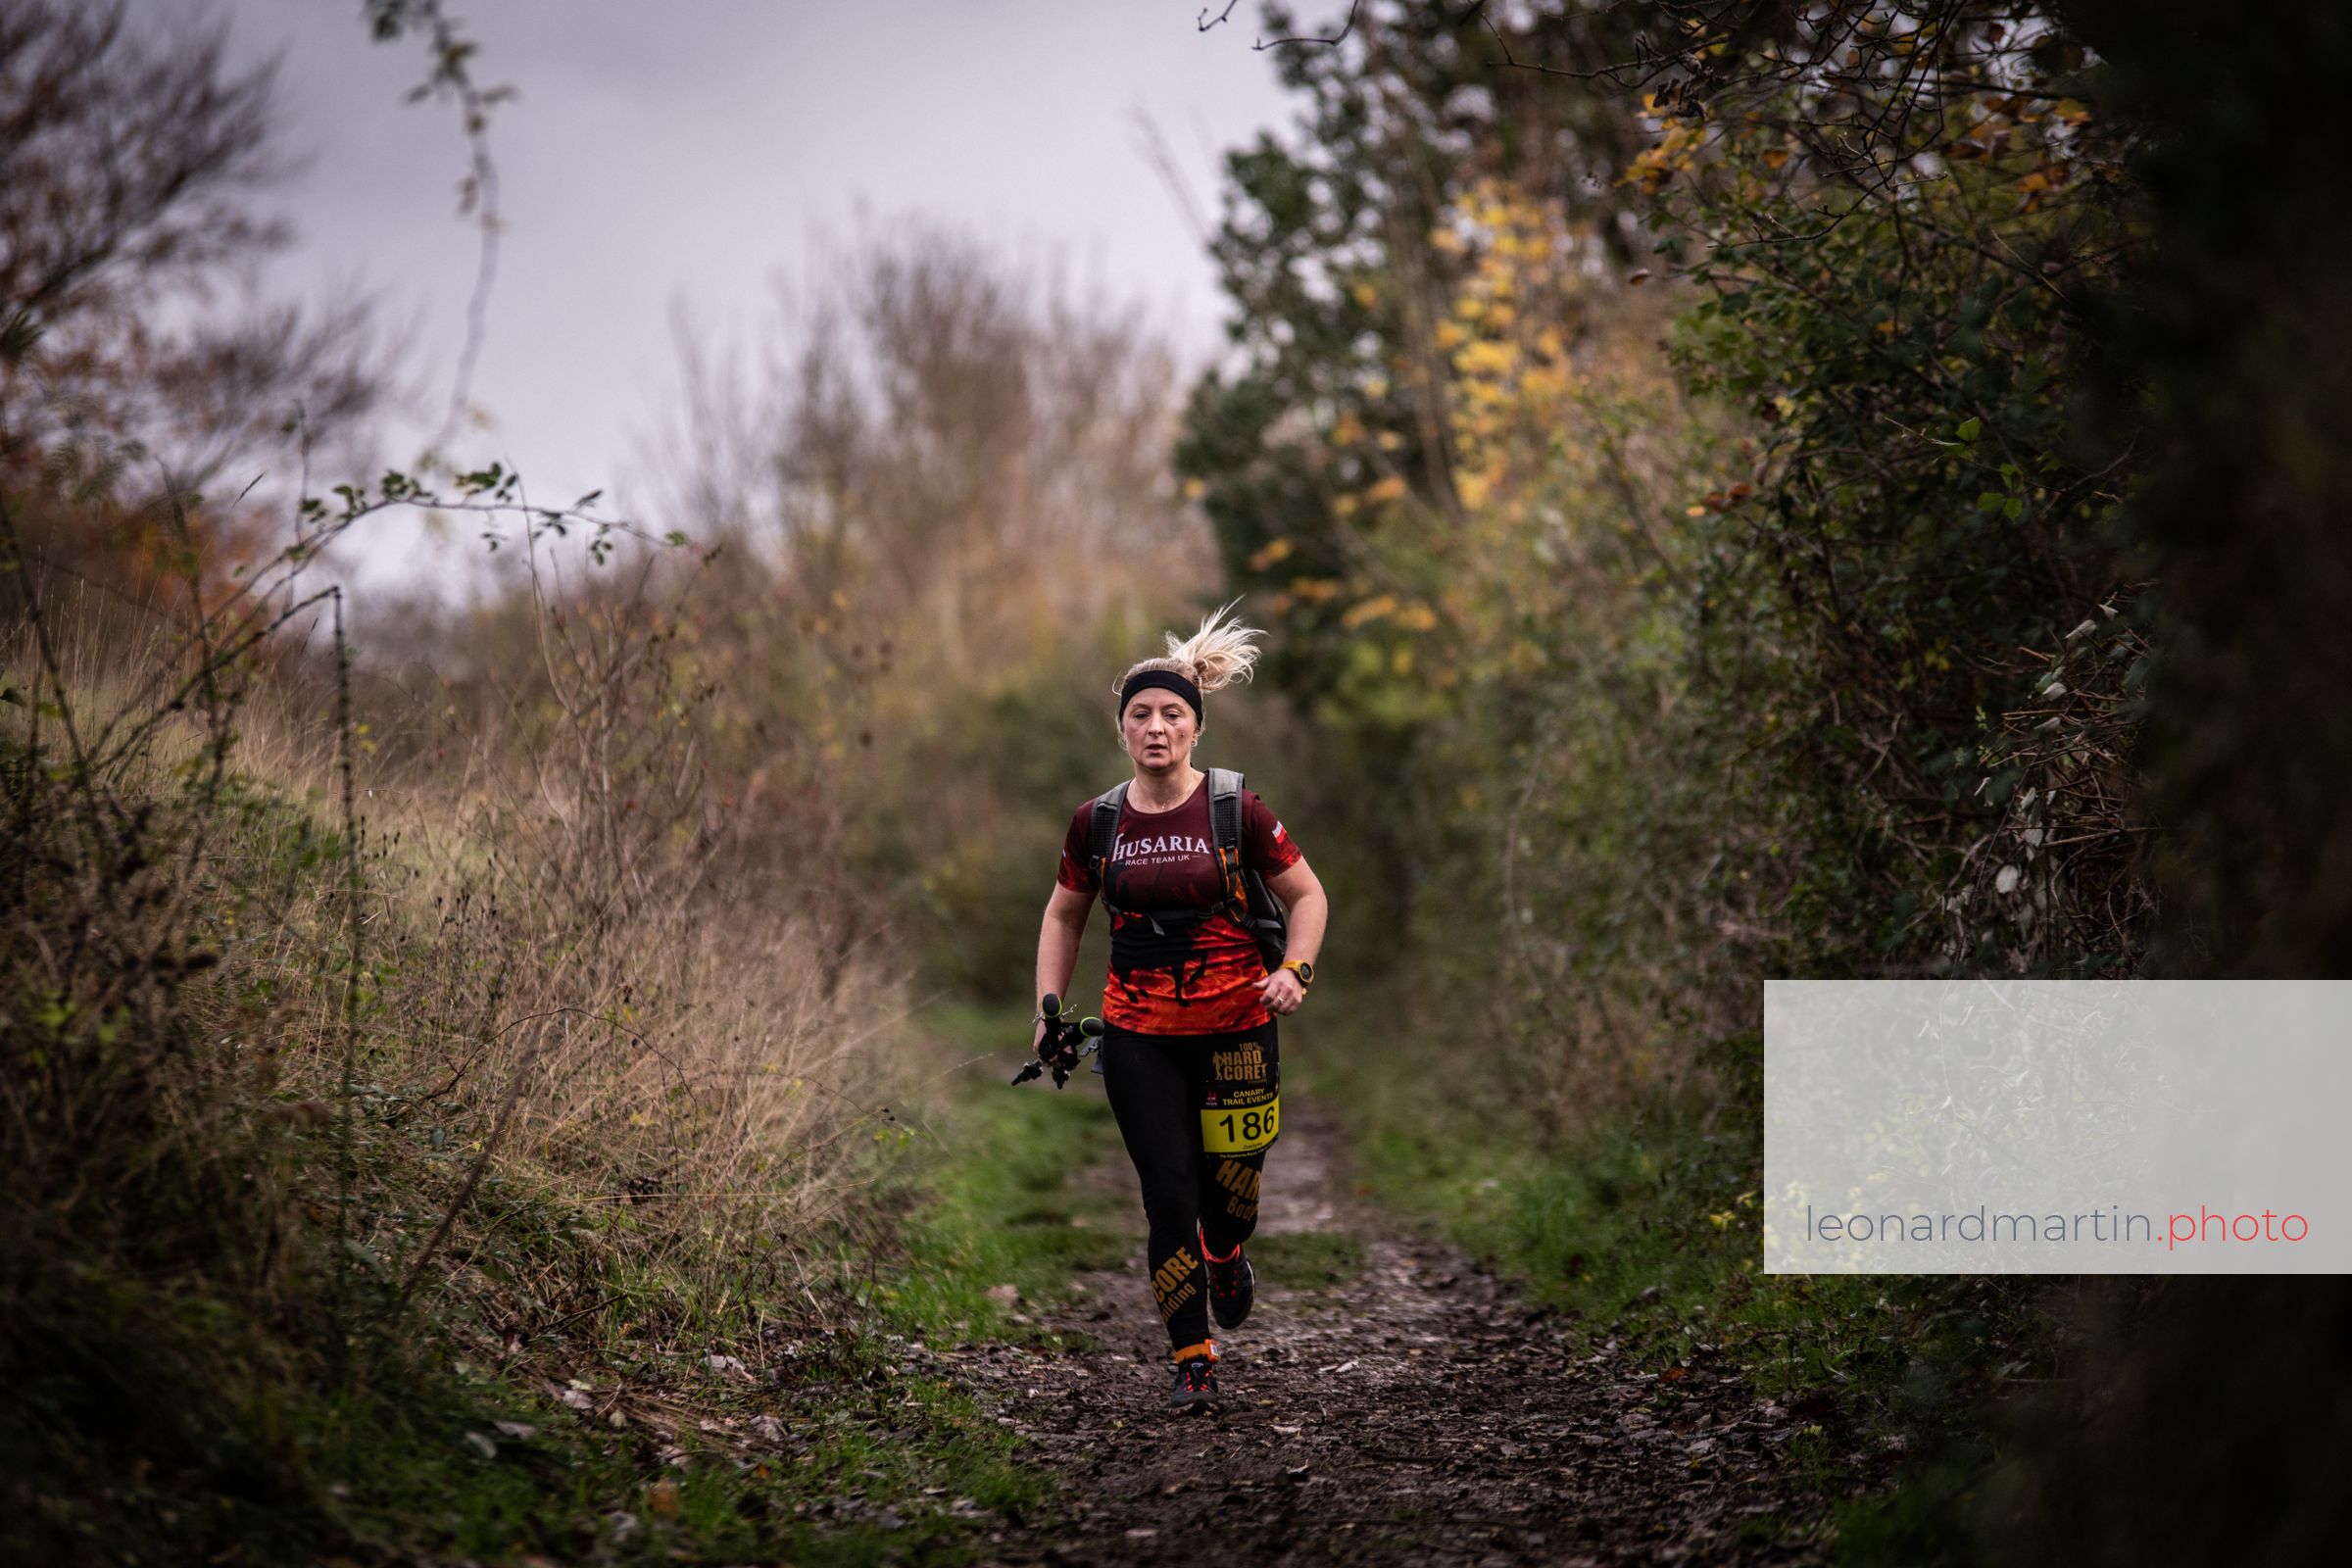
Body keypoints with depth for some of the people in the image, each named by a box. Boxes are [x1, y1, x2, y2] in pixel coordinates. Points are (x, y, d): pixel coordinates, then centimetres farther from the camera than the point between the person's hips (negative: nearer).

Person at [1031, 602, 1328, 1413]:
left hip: (1234, 1025, -1)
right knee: (1169, 1195, -4)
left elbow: (1307, 895, 2)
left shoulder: (1236, 811, -7)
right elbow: (1064, 916, 15)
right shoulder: (1096, 823, 0)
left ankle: (1225, 1254, 43)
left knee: (1231, 1186, 4)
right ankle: (1192, 1361, 9)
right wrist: (1049, 1008, 5)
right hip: (1137, 1035, 1)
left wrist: (1296, 970, -14)